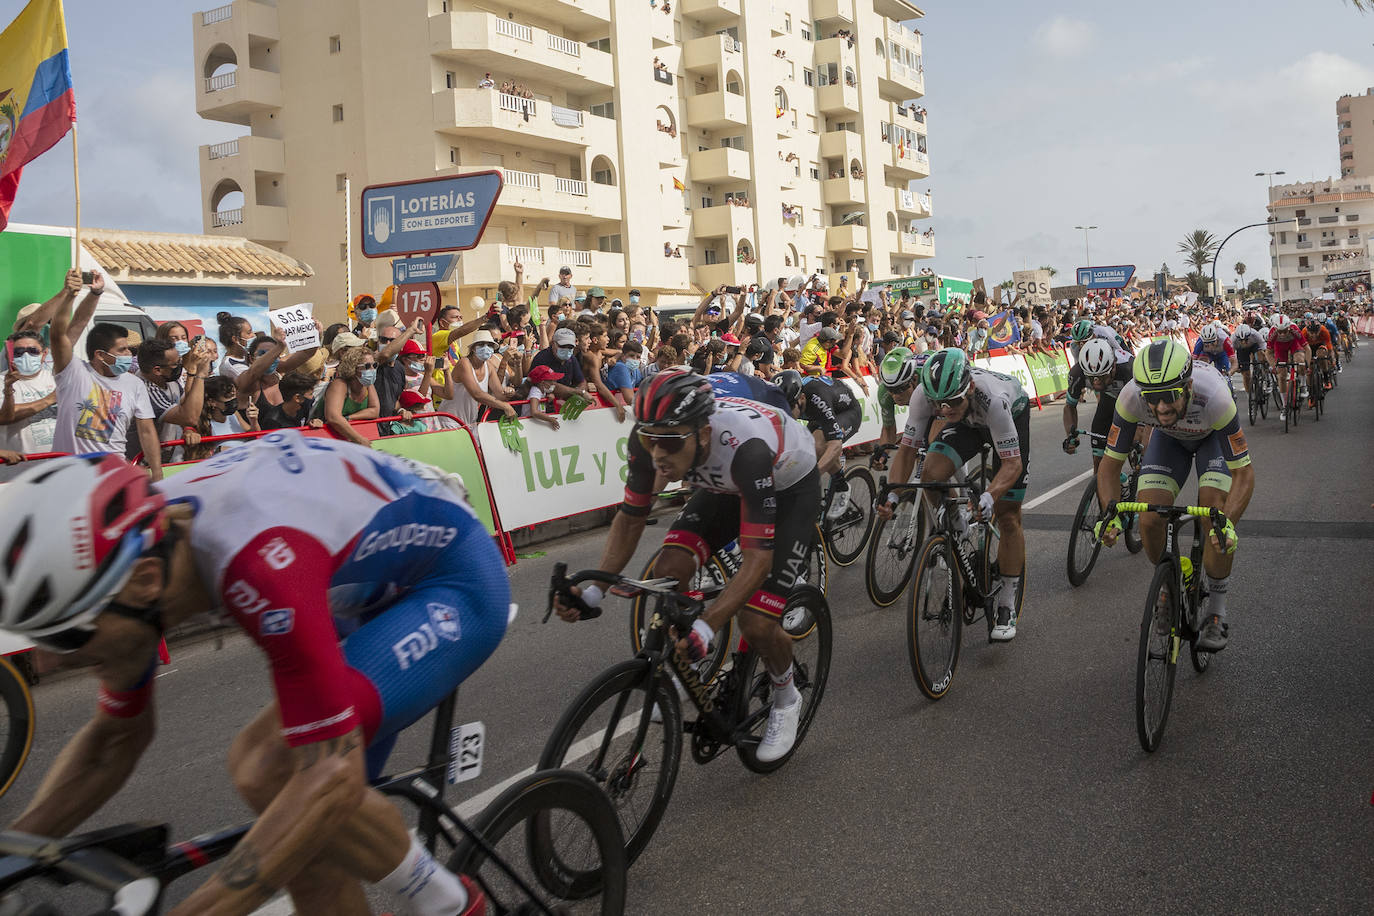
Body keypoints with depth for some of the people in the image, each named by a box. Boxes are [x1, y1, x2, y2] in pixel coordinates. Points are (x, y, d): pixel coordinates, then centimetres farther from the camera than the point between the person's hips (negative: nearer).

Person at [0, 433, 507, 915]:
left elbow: (333, 778, -38)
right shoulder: (132, 541, -11)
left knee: (270, 773, -24)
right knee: (305, 831, 2)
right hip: (385, 587, 8)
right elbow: (115, 737, 4)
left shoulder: (260, 561, -39)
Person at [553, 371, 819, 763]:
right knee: (668, 571, -18)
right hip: (725, 485, 5)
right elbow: (631, 518, -14)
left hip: (789, 487, -5)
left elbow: (757, 558, -43)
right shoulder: (650, 441, -28)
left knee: (755, 623, -17)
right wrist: (593, 592, -25)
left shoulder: (746, 448, -44)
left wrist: (705, 629, -52)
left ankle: (786, 700, 15)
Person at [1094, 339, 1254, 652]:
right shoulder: (1131, 397, -37)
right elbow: (1110, 463, -24)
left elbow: (1244, 472, -34)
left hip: (1213, 438, -2)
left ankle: (1216, 611, 0)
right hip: (1169, 438, 2)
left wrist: (1227, 522, -50)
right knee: (1149, 521, -13)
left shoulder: (1214, 398, -43)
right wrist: (1111, 513, -40)